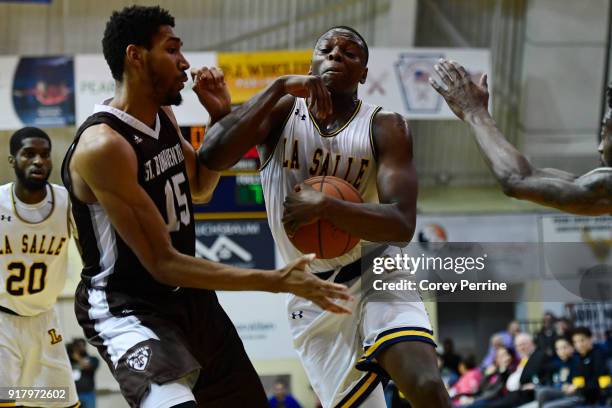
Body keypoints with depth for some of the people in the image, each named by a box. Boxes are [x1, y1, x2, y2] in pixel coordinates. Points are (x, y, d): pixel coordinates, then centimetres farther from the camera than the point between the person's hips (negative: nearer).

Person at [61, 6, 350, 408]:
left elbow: (200, 188, 23)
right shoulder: (103, 146, -25)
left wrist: (221, 117, 5)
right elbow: (162, 263, -26)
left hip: (189, 296, 9)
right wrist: (276, 281, -29)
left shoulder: (163, 116, 3)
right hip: (127, 308, -9)